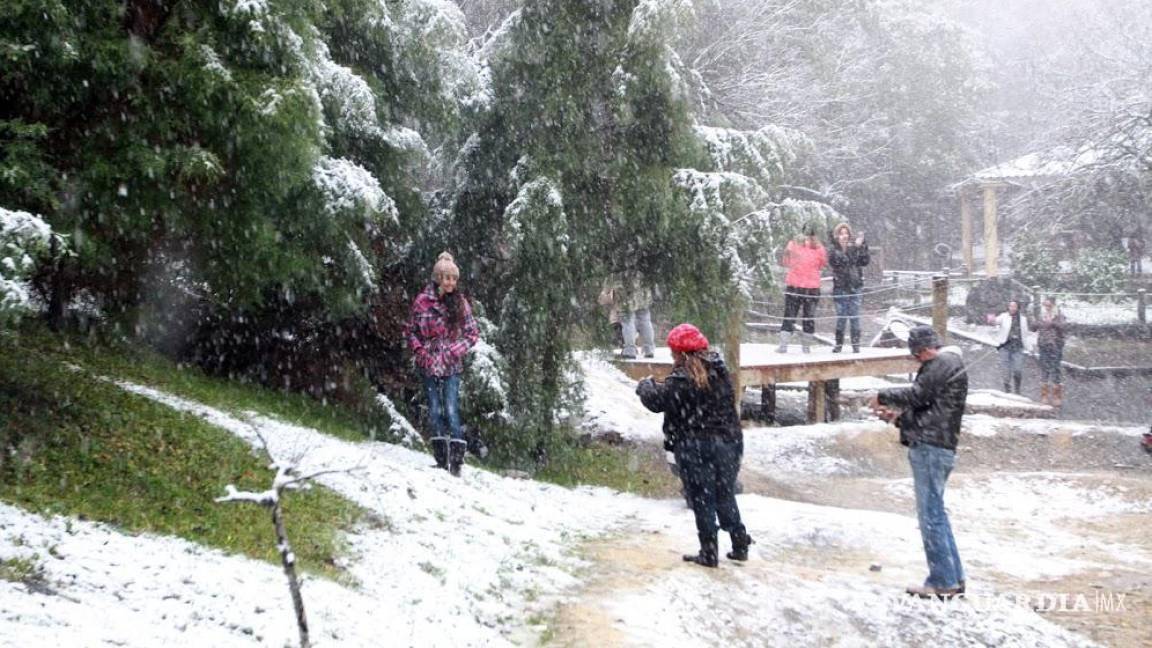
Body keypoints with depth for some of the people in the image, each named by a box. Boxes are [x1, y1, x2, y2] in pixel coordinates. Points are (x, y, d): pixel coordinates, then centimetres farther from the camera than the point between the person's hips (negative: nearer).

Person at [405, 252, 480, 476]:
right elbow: (410, 331, 6)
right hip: (429, 365, 1)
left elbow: (473, 333, 4)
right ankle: (441, 461, 12)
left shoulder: (460, 302, -1)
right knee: (435, 412, 5)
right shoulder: (423, 301, -2)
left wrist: (454, 351, -8)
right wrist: (421, 353, -6)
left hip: (451, 365, -1)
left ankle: (456, 462, -6)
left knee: (451, 411, -9)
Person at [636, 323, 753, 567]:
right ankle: (740, 545, 20)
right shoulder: (719, 370, 5)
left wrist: (646, 386, 9)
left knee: (702, 501, 4)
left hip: (694, 448, -6)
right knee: (726, 496, 18)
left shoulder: (682, 379, -17)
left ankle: (709, 553, 9)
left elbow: (657, 401, -14)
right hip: (728, 441, 6)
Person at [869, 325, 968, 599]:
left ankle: (943, 582, -5)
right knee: (936, 513, 15)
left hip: (930, 446, -11)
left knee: (931, 514, -8)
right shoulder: (949, 365, 25)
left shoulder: (943, 363, -7)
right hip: (936, 446, 11)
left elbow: (917, 395, -13)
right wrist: (898, 416, 21)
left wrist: (883, 396, 0)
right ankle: (954, 578, 18)